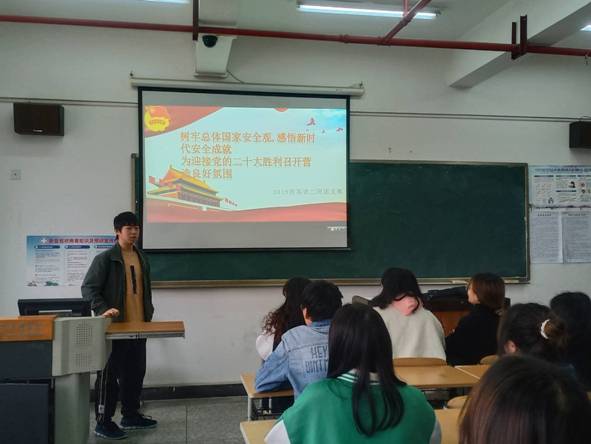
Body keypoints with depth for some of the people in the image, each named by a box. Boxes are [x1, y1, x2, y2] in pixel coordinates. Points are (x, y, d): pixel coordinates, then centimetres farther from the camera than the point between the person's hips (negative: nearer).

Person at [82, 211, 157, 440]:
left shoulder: (141, 258, 13)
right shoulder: (105, 258, -8)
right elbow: (88, 288, -11)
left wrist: (148, 313, 14)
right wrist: (103, 310, -24)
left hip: (138, 326, 7)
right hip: (115, 327, -7)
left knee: (135, 372, 13)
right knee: (109, 374, 0)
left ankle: (131, 415, 27)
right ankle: (103, 422, 9)